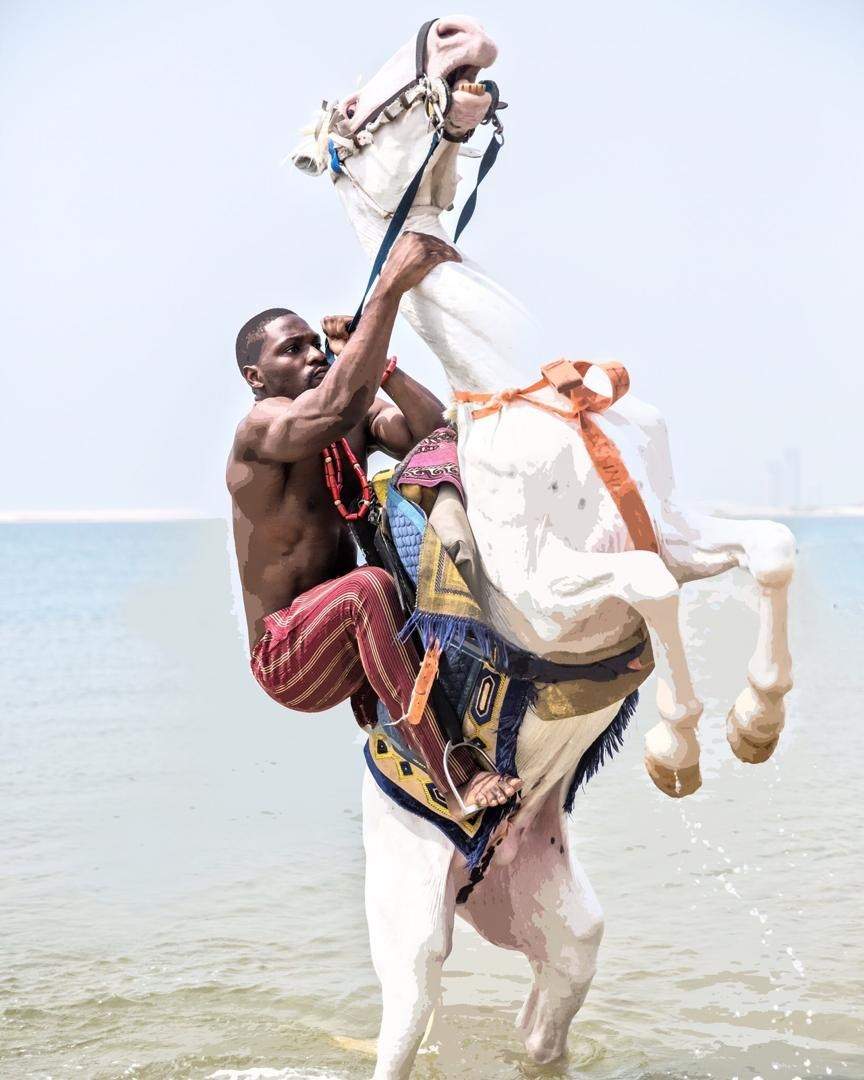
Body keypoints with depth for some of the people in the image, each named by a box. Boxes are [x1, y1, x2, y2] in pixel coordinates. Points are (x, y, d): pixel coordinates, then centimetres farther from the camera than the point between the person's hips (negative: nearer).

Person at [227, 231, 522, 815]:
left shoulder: (360, 417, 7)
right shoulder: (262, 426, -16)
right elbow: (336, 409, -38)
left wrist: (375, 364, -15)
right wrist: (389, 288, -40)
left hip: (342, 642, 8)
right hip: (289, 663, -8)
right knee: (368, 586, -36)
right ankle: (454, 772, -36)